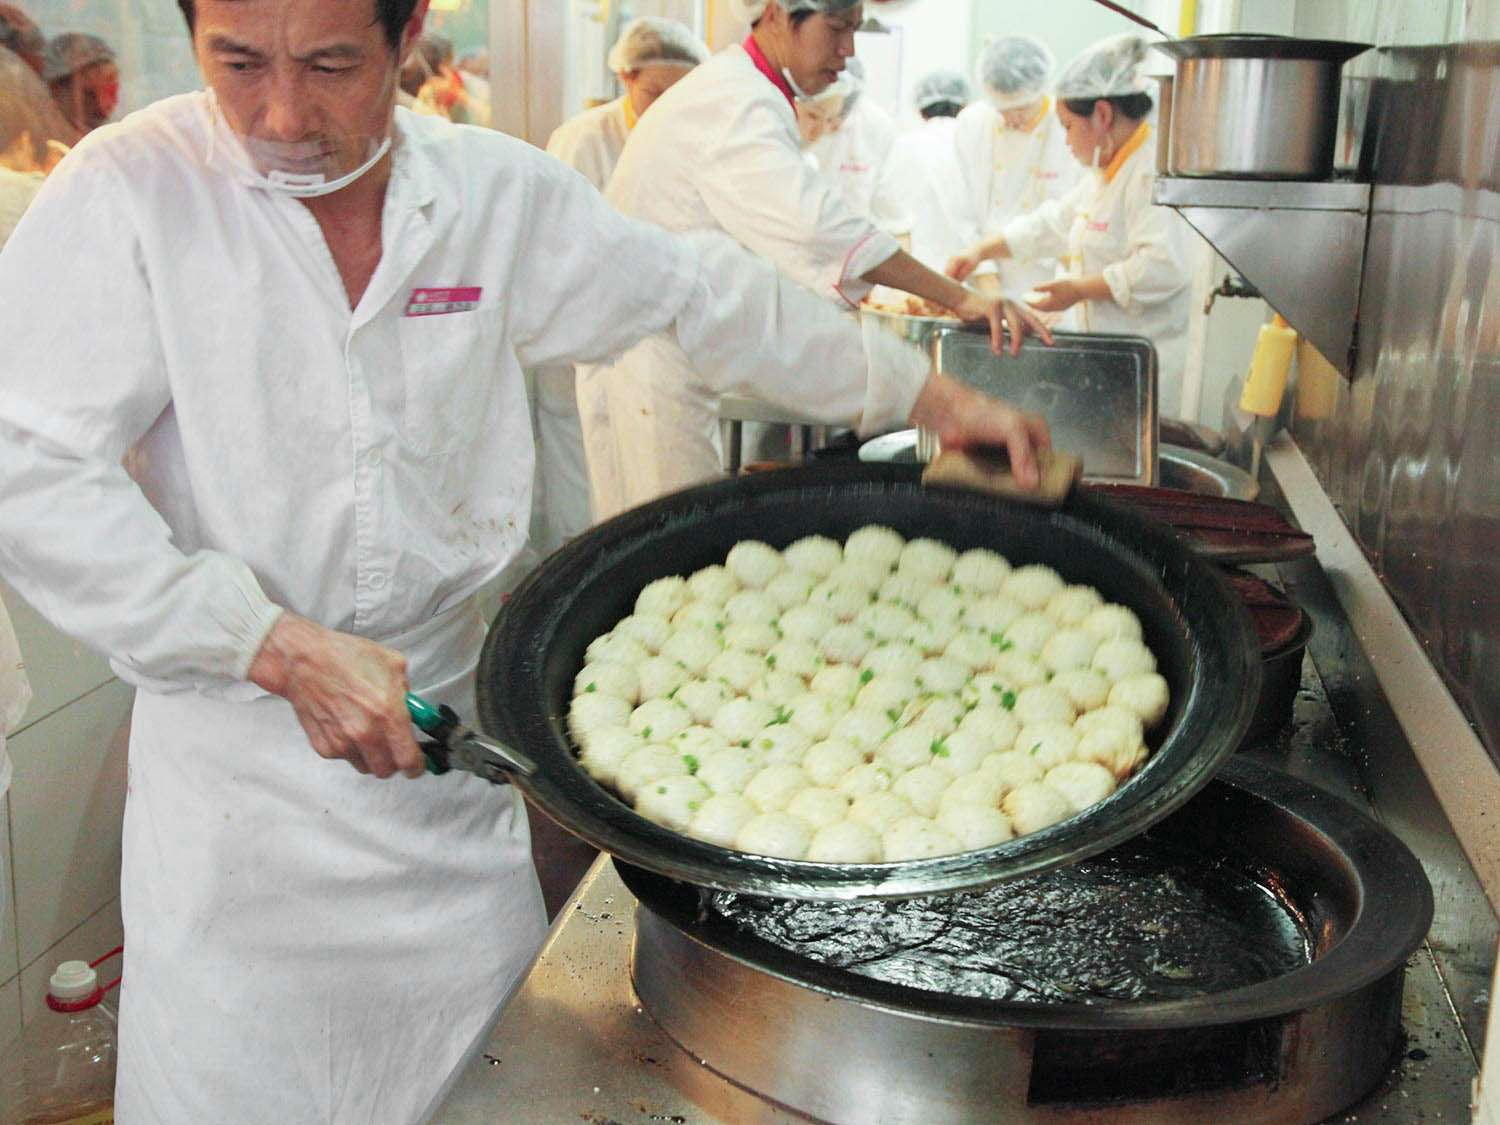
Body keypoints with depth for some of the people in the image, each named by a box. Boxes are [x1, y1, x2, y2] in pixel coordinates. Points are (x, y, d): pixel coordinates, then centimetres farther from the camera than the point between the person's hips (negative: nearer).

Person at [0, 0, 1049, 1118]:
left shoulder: (500, 191, -3)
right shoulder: (131, 190, -13)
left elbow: (707, 293, 7)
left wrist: (932, 395, 10)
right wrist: (282, 651, -23)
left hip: (453, 719, 3)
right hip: (238, 736, -2)